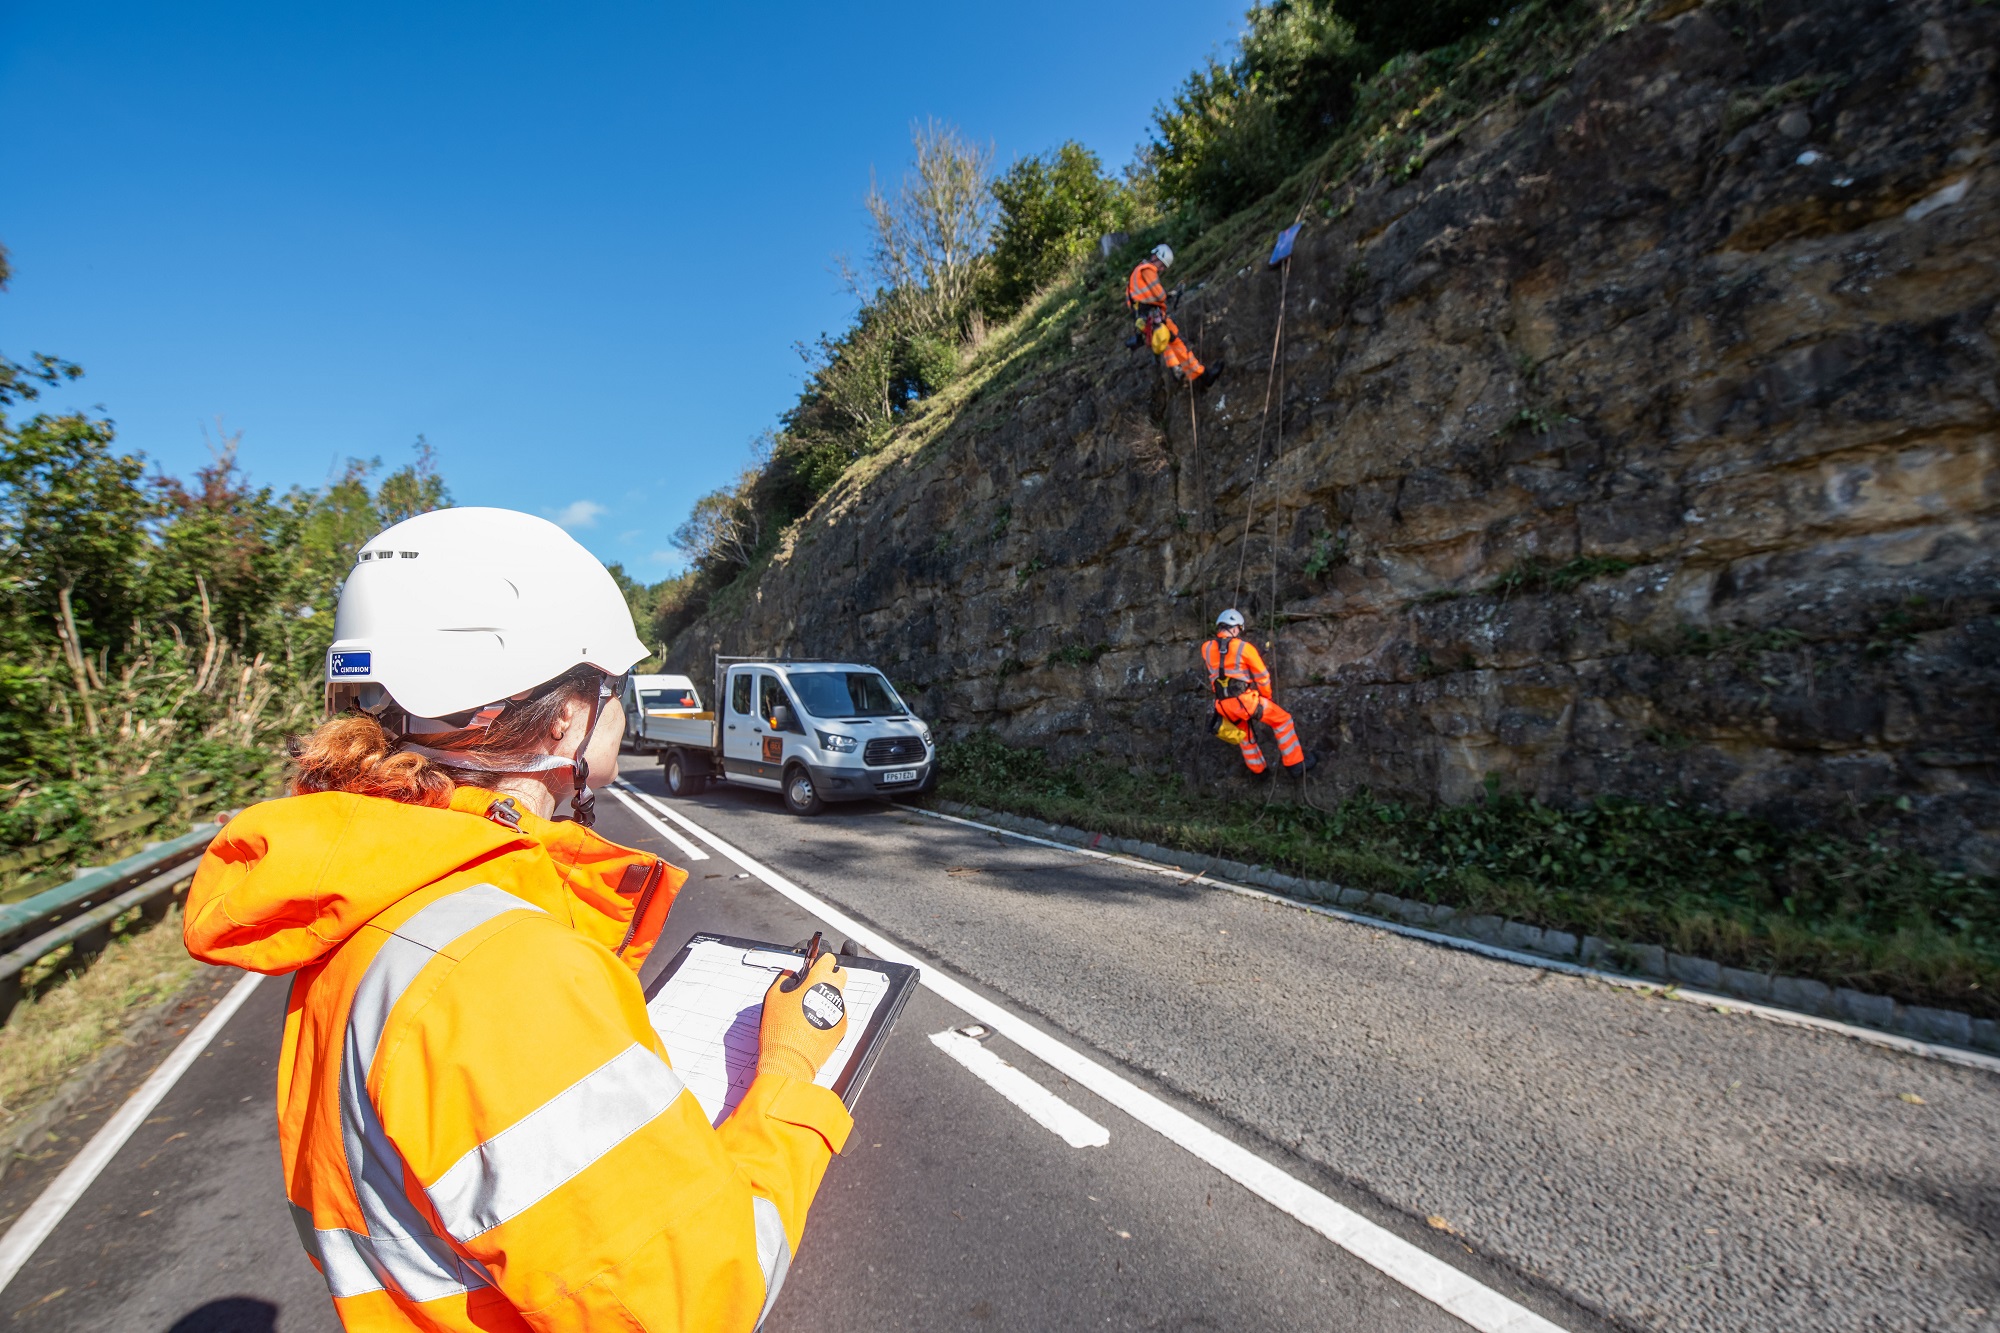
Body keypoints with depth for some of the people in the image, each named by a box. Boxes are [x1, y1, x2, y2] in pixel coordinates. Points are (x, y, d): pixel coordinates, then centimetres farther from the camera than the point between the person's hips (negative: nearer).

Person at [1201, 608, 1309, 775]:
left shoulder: (1206, 648, 2)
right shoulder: (1244, 647, -9)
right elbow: (1262, 676, 0)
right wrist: (1267, 697, 17)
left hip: (1224, 706, 5)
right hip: (1246, 700, -5)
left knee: (1244, 734, 30)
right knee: (1282, 720, 15)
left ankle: (1257, 769, 44)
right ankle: (1295, 762, 18)